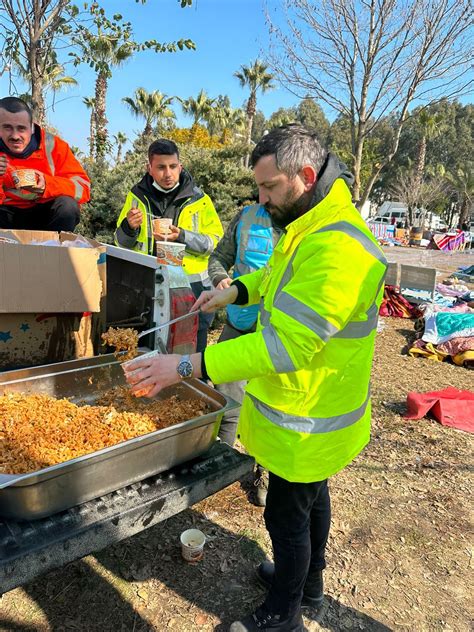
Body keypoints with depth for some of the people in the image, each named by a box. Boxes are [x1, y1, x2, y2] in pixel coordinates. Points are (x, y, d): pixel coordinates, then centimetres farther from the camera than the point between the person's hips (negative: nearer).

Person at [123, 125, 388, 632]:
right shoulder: (311, 226, 4)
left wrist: (187, 366, -32)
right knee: (312, 497, 27)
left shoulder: (337, 249, -31)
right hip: (308, 406, 10)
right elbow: (280, 276, 21)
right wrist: (235, 291, 3)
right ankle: (309, 584, 52)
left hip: (307, 424, -10)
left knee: (287, 515, 11)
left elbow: (287, 344, -35)